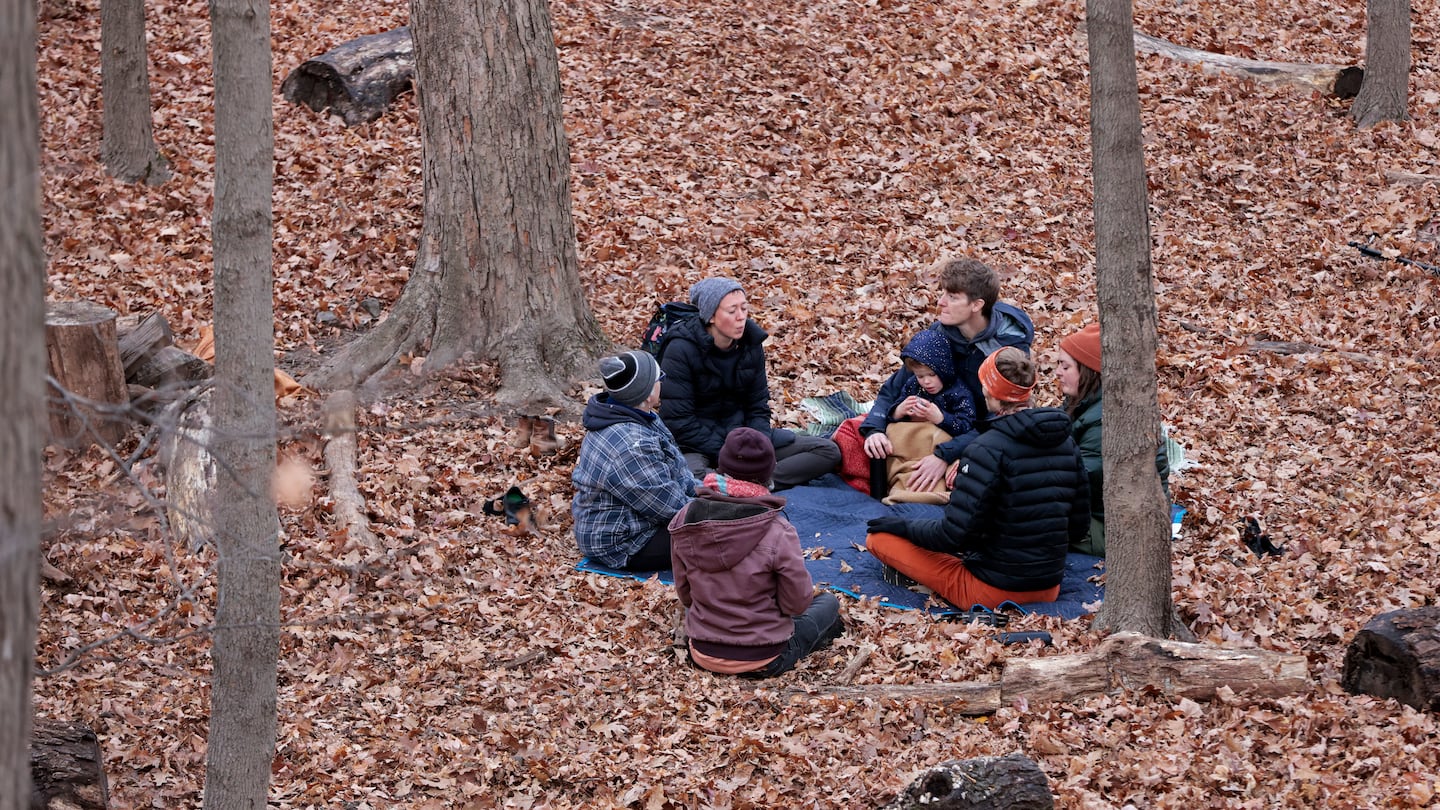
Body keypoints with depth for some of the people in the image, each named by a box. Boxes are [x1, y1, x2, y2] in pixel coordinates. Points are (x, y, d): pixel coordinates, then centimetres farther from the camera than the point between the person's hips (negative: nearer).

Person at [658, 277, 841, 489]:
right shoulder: (681, 350, -15)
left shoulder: (751, 344, 3)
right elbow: (678, 421, -17)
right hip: (697, 444, -7)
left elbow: (758, 407, 7)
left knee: (828, 451, -9)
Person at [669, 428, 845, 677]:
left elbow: (685, 594, -1)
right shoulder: (777, 531, -23)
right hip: (764, 661, -3)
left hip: (702, 655, 3)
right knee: (828, 602, 23)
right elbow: (797, 603, -14)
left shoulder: (684, 521, -12)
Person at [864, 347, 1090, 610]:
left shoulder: (988, 450, -19)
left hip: (994, 590, -7)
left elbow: (954, 534, -18)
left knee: (880, 537, 2)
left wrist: (904, 527, 0)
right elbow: (1078, 528, 9)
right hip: (1049, 589, 7)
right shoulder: (1066, 442, 1)